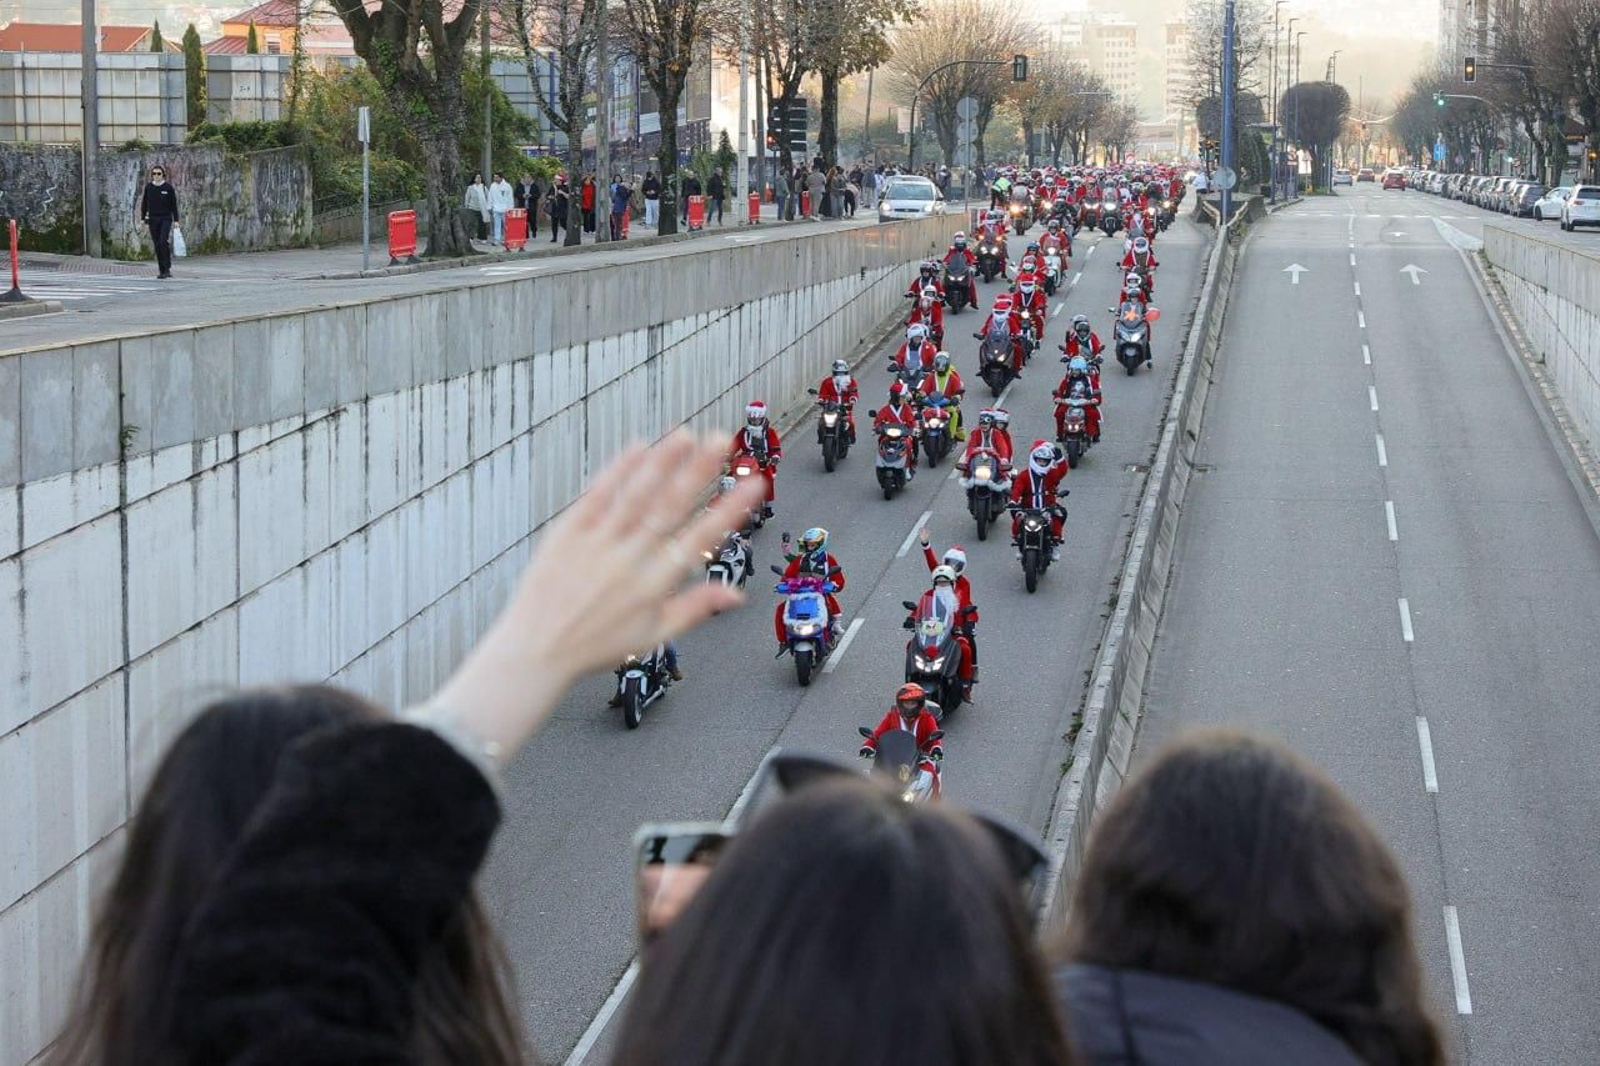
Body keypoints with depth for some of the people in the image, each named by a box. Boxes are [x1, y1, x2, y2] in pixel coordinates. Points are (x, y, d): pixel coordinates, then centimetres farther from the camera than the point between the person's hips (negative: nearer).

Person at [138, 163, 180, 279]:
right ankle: (162, 270, 8)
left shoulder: (168, 187, -1)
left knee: (163, 242, -17)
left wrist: (176, 220, -3)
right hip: (153, 219, 3)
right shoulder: (148, 188, 5)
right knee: (157, 245, 3)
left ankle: (167, 269, -11)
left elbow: (174, 205, 1)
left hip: (166, 219, -3)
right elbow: (144, 204, 11)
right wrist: (142, 218, 5)